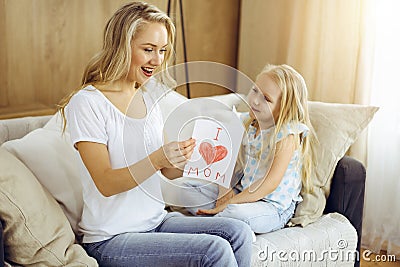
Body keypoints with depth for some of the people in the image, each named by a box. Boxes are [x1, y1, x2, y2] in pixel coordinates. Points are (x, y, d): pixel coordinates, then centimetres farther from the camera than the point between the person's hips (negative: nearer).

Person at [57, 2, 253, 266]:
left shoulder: (150, 98, 8)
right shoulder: (86, 103, -14)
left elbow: (169, 171, 8)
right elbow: (105, 183, -18)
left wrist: (189, 157, -13)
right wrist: (157, 159, -32)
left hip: (157, 221, 7)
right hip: (111, 239, -7)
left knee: (238, 232, -13)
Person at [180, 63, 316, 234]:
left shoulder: (288, 135, -19)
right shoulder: (248, 123, 4)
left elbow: (270, 184, -23)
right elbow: (236, 164, 10)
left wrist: (229, 203, -21)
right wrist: (226, 190, -10)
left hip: (274, 207, -8)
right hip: (242, 192, 8)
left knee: (236, 213, -39)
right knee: (187, 188, 1)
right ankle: (221, 219, -16)